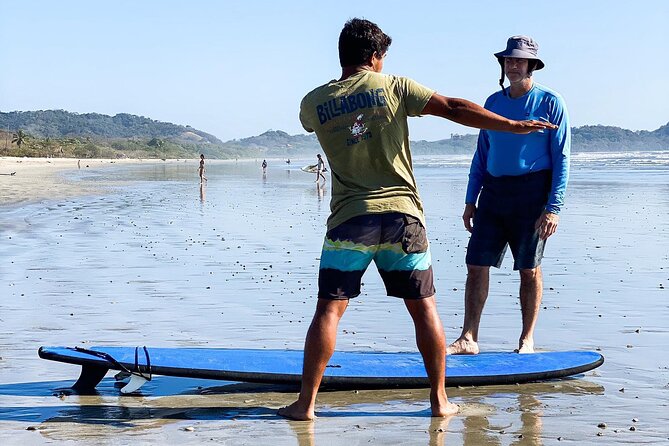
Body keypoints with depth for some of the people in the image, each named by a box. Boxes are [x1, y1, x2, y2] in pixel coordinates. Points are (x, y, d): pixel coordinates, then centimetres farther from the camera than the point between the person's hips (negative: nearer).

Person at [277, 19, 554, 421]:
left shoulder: (314, 103, 5)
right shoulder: (394, 87, 1)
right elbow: (453, 108, -4)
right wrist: (512, 125, -1)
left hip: (350, 218, 0)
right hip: (402, 214, 0)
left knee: (329, 309, 4)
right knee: (424, 307, 10)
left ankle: (306, 402, 2)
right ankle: (440, 400, 14)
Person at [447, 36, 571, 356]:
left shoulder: (550, 103, -2)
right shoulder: (493, 102, 12)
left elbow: (561, 159, -5)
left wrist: (553, 207, -13)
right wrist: (471, 200, 11)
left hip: (531, 192, -4)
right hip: (493, 193, 4)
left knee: (529, 269, 3)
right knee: (476, 264, -2)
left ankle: (527, 340, 15)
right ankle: (468, 339, 1)